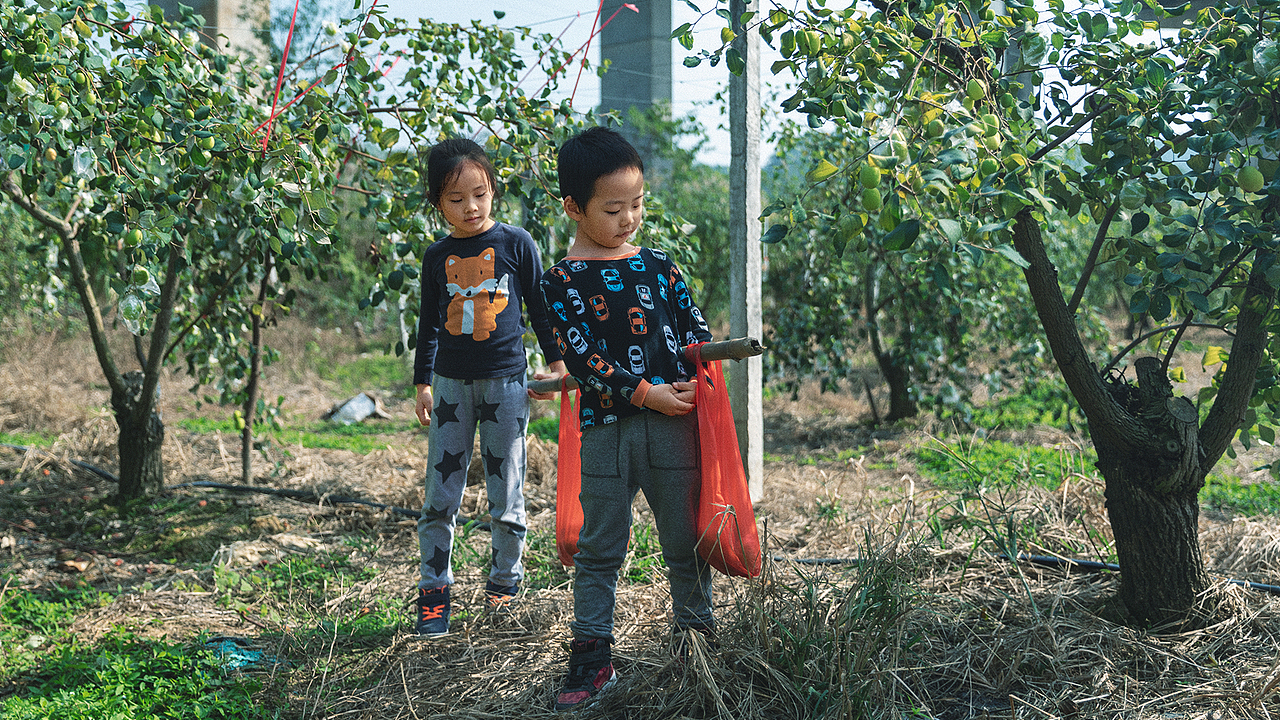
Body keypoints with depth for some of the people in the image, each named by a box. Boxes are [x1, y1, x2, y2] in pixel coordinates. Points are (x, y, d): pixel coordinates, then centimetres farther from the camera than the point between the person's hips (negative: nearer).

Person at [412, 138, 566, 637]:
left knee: (506, 496, 4)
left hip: (506, 383, -2)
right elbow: (429, 322, 14)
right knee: (439, 497, 2)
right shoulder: (437, 257, 5)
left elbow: (540, 306, 5)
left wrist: (556, 362, 5)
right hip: (451, 385, 2)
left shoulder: (516, 244, -2)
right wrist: (422, 381, 14)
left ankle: (505, 579, 22)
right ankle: (434, 590, 12)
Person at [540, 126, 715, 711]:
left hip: (674, 423, 2)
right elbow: (579, 355, -10)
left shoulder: (658, 266, 9)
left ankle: (697, 636, 24)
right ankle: (591, 657, 17)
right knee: (599, 548, 7)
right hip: (607, 426, -2)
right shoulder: (563, 281, -2)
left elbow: (695, 326, 13)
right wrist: (644, 394, -15)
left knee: (685, 542, 9)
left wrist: (697, 379, -7)